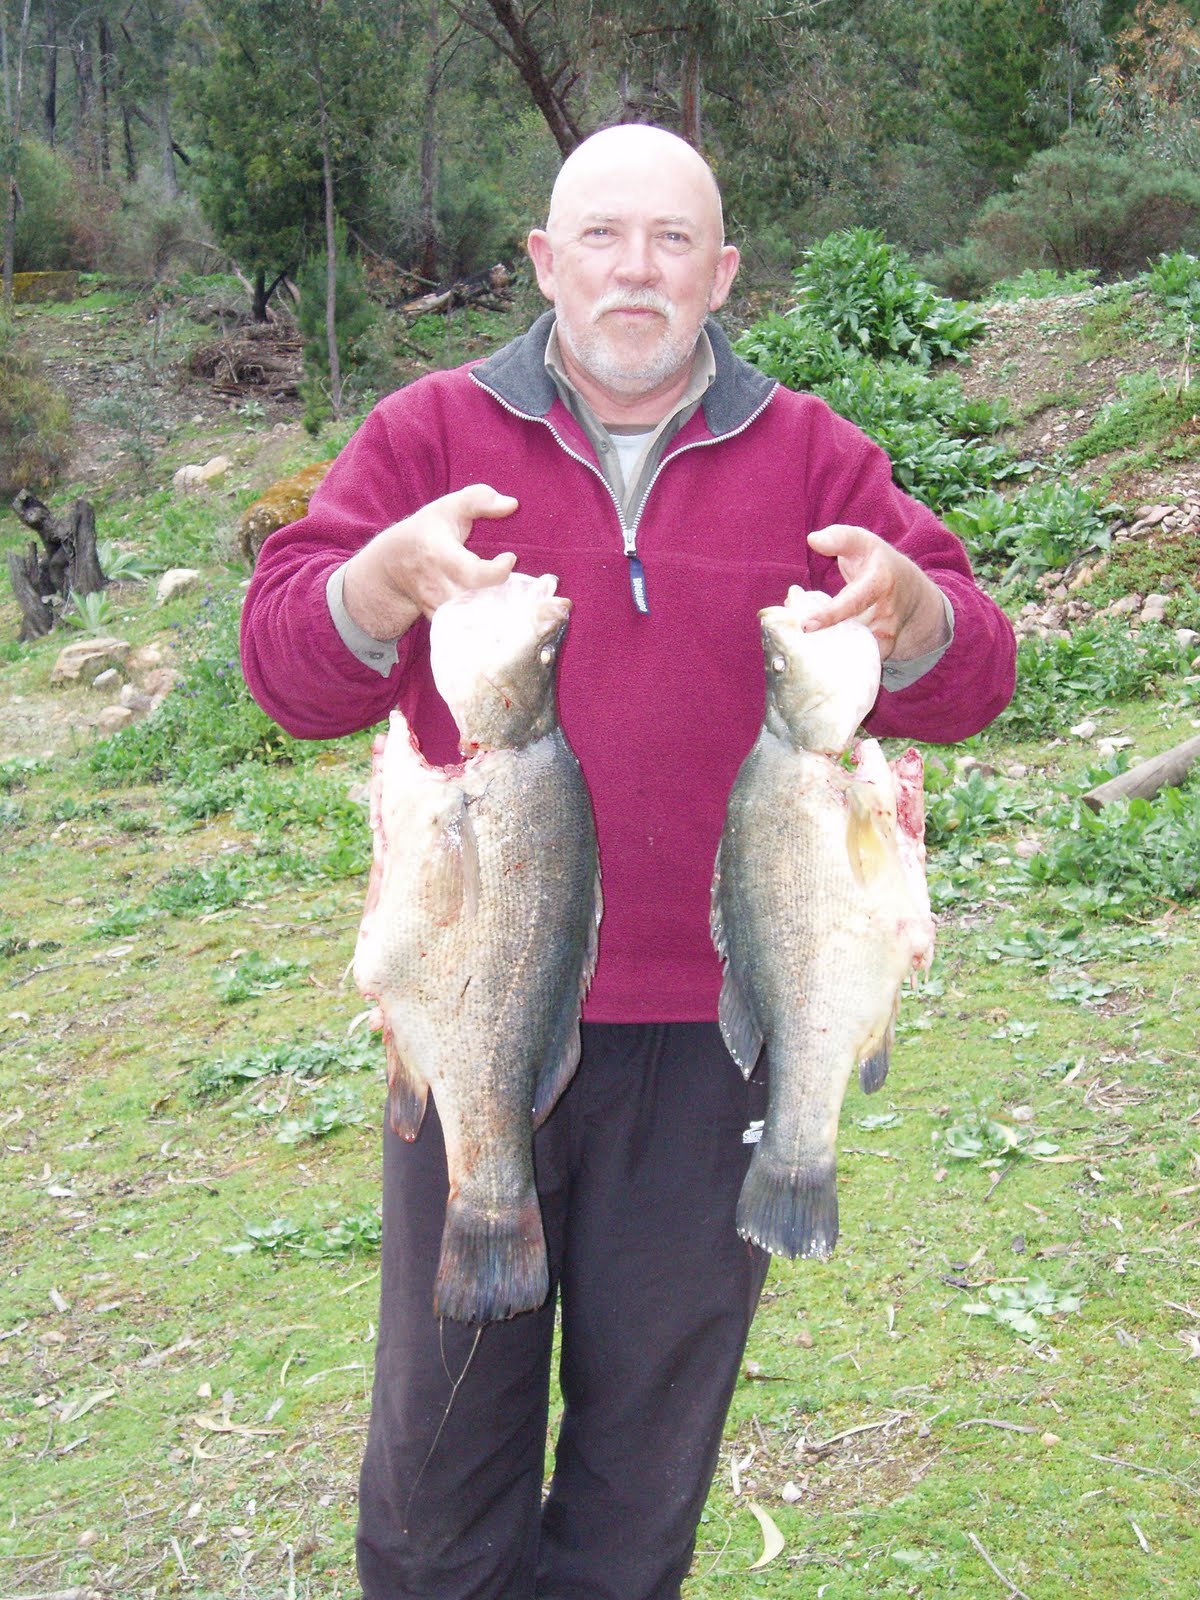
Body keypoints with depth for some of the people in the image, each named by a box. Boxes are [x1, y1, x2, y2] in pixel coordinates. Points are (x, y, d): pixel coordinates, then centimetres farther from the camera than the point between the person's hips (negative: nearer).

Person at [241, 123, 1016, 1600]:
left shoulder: (809, 456, 5)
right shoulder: (431, 432, 3)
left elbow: (964, 687, 2)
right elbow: (285, 665, -3)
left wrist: (909, 611, -21)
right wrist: (388, 576, -24)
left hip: (714, 1022, 1)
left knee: (656, 1400, 16)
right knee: (443, 1412, 11)